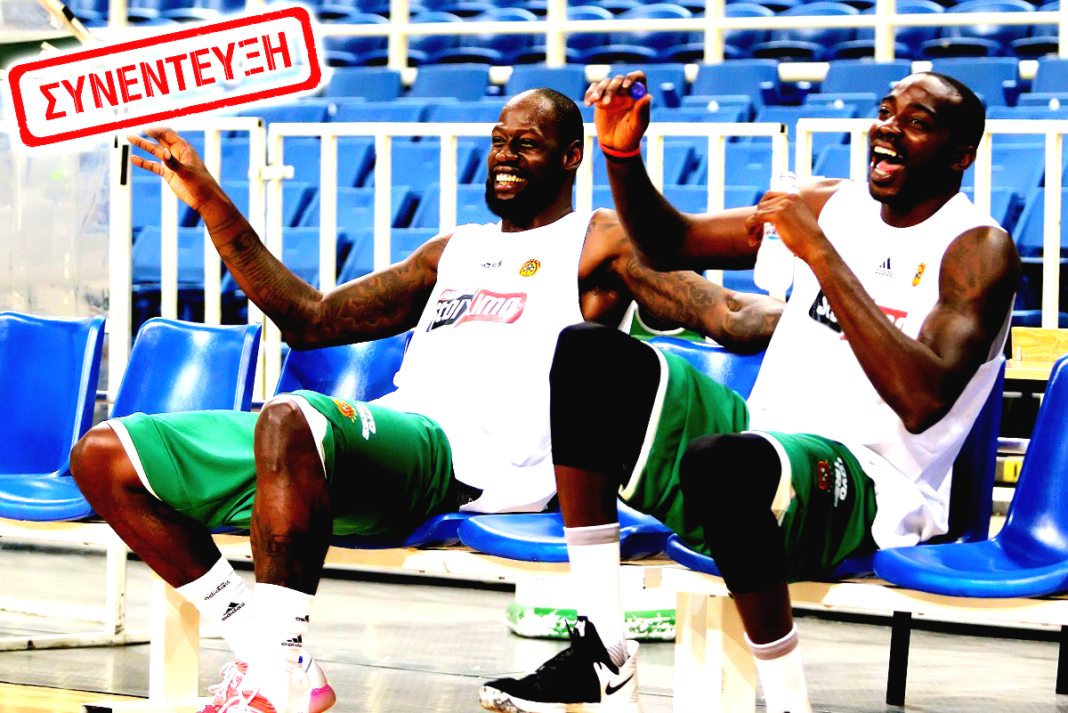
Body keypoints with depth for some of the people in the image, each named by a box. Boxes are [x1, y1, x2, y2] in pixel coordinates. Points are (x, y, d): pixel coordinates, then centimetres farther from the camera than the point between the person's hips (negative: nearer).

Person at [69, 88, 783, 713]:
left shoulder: (601, 242, 11)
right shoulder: (457, 250, 32)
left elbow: (730, 316, -1)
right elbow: (310, 320, 32)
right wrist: (211, 202, 29)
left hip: (458, 458, -8)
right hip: (376, 431, 8)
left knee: (290, 421, -42)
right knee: (105, 457, -1)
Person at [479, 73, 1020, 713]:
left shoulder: (979, 247, -8)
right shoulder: (835, 205, 14)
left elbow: (923, 402, -26)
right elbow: (669, 245, 22)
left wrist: (820, 253, -24)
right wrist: (622, 155, 1)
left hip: (866, 488, -8)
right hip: (767, 446, 8)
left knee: (719, 461, -39)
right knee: (587, 353, -7)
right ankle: (603, 654, -13)